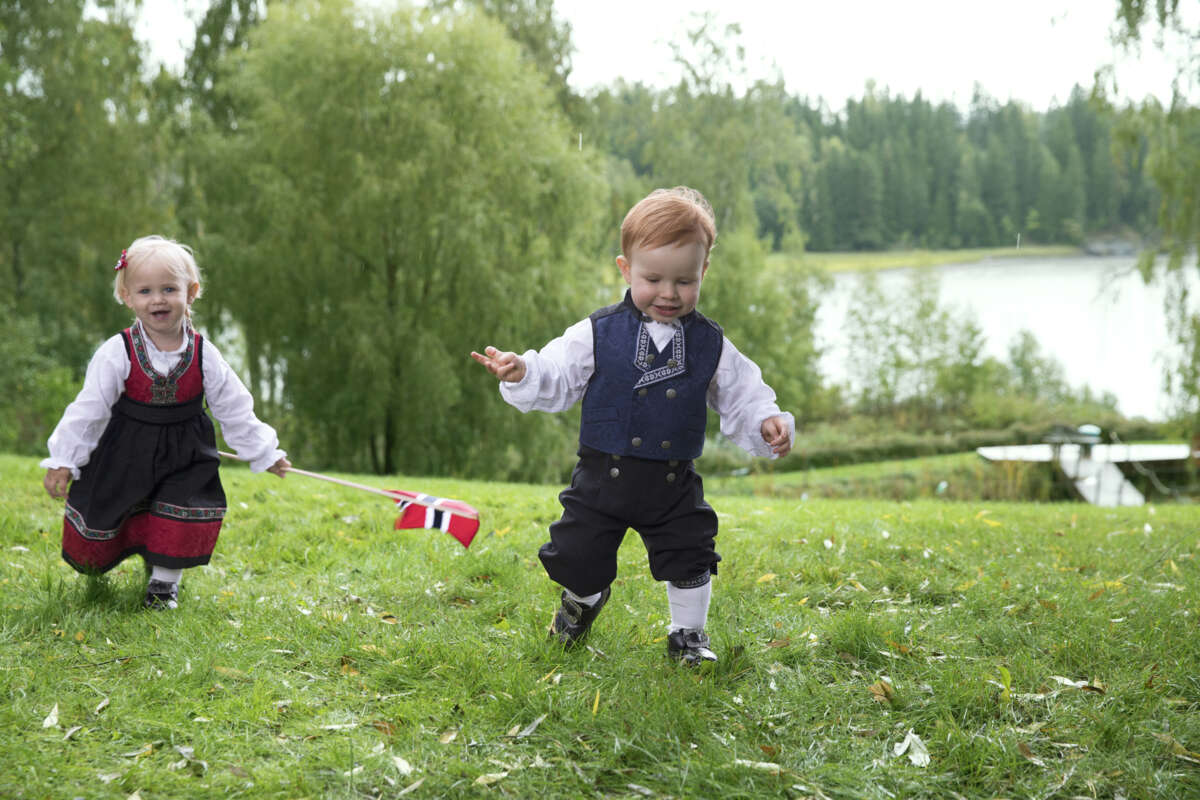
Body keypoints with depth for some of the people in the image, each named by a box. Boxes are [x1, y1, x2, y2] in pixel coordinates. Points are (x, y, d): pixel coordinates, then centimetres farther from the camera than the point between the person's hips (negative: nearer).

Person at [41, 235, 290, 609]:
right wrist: (62, 462, -12)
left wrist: (266, 454, 3)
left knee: (183, 524, -5)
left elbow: (235, 410, -1)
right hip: (125, 453, -1)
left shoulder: (203, 355, -12)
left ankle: (164, 578, 22)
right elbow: (87, 409, -12)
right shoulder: (117, 353, -17)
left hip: (184, 454, 1)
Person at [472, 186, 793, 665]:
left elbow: (742, 398, 5)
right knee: (577, 557, 4)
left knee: (690, 559, 1)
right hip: (603, 479, -1)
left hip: (674, 487, 1)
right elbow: (555, 378, -6)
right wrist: (521, 375, -25)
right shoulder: (597, 335, -6)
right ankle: (584, 599, 41)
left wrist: (767, 425, -13)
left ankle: (688, 632, 29)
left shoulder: (711, 346, -1)